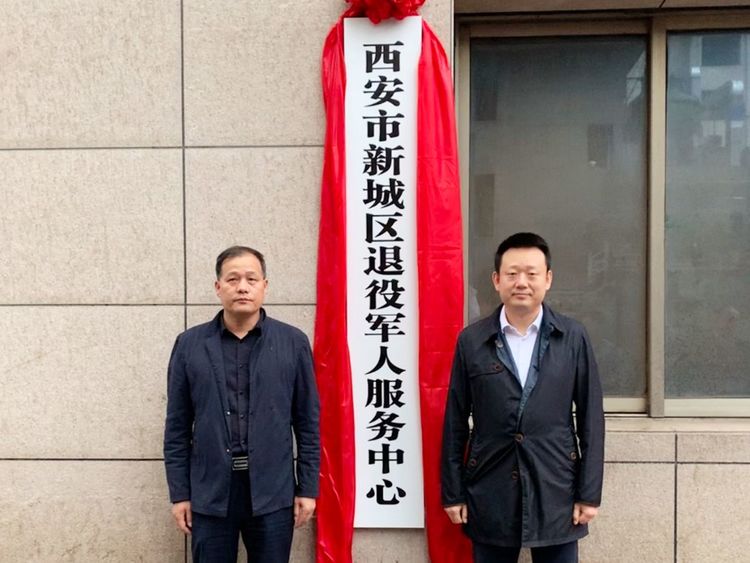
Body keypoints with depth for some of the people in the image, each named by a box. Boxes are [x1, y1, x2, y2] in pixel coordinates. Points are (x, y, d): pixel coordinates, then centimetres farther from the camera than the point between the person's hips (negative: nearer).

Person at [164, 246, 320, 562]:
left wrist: (307, 488, 1)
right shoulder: (189, 344, 2)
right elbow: (177, 426, 4)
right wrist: (179, 493, 3)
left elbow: (307, 422, 2)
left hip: (273, 491, 0)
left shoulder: (293, 342, -1)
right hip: (210, 492, 1)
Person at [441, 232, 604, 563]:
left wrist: (589, 493, -1)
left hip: (557, 492, 0)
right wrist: (453, 492, 1)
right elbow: (455, 422, 1)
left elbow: (590, 418, 1)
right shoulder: (471, 341, -2)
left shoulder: (574, 338, -1)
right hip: (489, 495, 0)